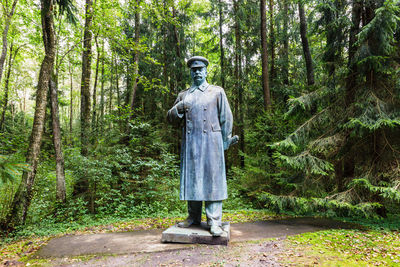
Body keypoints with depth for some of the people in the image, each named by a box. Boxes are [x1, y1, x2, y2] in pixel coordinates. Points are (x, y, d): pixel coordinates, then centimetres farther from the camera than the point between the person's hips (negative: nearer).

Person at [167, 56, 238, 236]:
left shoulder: (217, 92, 11)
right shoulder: (183, 95, 19)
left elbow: (226, 118, 9)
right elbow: (171, 118, 17)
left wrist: (225, 141, 4)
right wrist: (178, 109, -5)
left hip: (211, 140, -3)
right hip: (190, 142, 4)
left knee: (212, 178, -6)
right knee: (191, 178, 6)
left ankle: (214, 221, 0)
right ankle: (193, 217, 17)